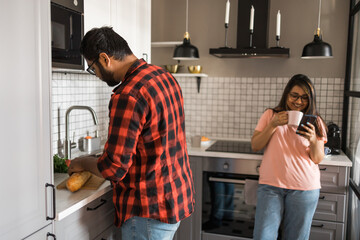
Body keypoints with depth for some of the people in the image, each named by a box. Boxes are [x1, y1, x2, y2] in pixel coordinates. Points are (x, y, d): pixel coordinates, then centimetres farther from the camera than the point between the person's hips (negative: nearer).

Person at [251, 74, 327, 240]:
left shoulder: (315, 122, 6)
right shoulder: (270, 115, 5)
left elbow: (317, 159, 2)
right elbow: (255, 146, 0)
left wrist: (313, 140, -18)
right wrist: (273, 124, -13)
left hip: (304, 188, 1)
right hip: (270, 185, 0)